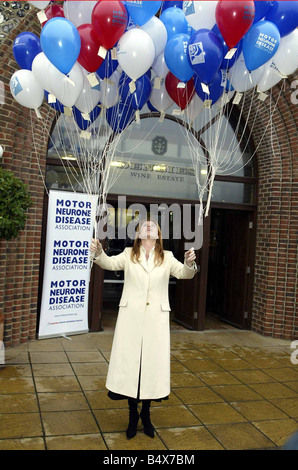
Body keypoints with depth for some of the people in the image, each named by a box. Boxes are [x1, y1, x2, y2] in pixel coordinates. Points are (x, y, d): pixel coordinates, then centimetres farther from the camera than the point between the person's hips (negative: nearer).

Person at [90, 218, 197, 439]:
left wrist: (189, 264, -29)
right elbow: (110, 263, -7)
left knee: (152, 363, 8)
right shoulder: (129, 255, 5)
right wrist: (99, 253, -28)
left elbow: (183, 273, -7)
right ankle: (133, 414, 25)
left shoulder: (167, 258, 5)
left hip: (156, 318, 1)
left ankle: (146, 413, 29)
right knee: (130, 362, 5)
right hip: (131, 317, 0)